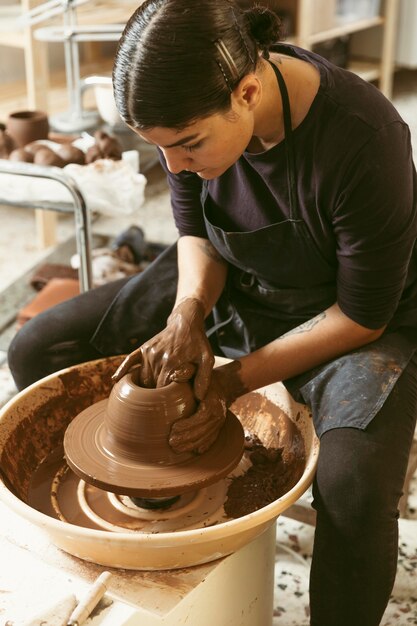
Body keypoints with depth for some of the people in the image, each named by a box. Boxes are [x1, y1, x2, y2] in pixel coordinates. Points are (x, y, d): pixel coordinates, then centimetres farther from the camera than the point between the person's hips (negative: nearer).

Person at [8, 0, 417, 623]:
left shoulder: (362, 141, -34)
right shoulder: (193, 106, -18)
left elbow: (362, 315, -22)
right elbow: (196, 232, -1)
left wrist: (236, 380, -22)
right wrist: (188, 313, -21)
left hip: (348, 318, -5)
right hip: (228, 283, 6)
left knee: (356, 482, -35)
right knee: (36, 351, -1)